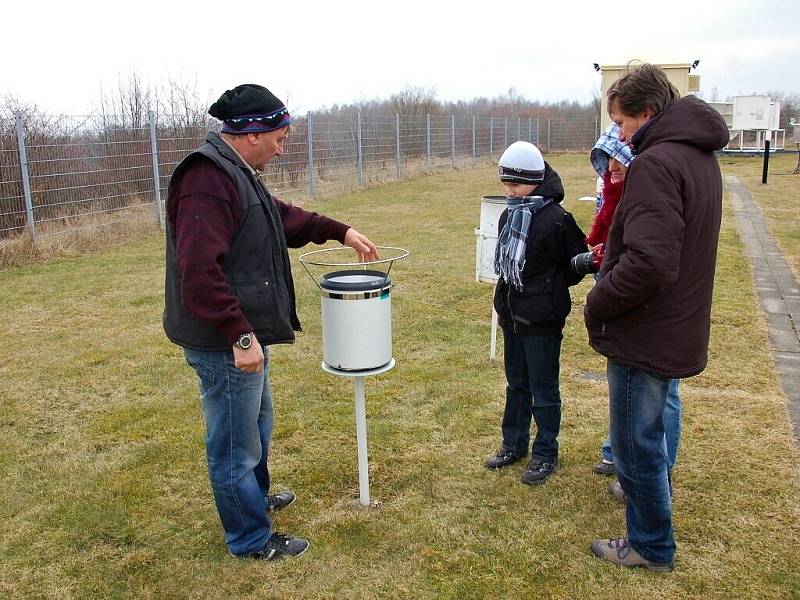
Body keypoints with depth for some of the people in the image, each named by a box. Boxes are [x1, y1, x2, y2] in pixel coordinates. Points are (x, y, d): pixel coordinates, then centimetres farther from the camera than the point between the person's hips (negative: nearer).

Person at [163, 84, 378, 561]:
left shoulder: (237, 173, 12)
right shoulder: (207, 179, -23)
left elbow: (283, 217, 25)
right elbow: (200, 270, -31)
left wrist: (340, 231, 21)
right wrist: (240, 335, -31)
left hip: (245, 334, 11)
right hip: (224, 343, -11)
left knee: (257, 423, 28)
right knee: (236, 443, 6)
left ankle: (256, 497, 50)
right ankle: (252, 539, 24)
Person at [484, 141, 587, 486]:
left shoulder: (556, 218, -17)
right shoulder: (509, 215, 5)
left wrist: (550, 289, 1)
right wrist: (504, 304, 16)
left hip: (542, 320, -7)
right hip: (512, 315, 7)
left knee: (543, 392, 6)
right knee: (517, 385, 19)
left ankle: (545, 455, 22)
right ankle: (514, 444, 35)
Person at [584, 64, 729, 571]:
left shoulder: (656, 163, -23)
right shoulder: (701, 156, 9)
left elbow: (649, 263, -31)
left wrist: (596, 305, -17)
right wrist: (613, 255, 12)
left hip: (645, 335, -10)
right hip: (677, 329, 10)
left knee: (637, 443, 6)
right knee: (650, 430, 27)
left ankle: (652, 546, 23)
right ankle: (651, 496, 48)